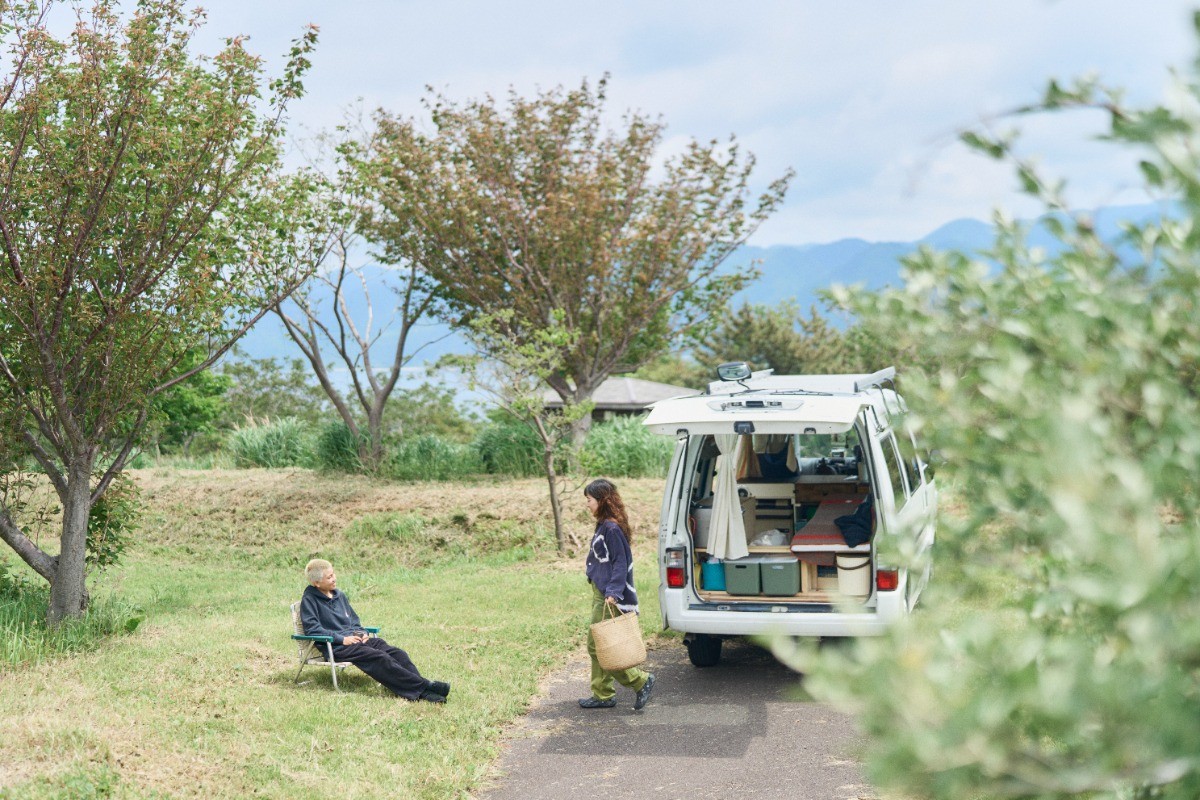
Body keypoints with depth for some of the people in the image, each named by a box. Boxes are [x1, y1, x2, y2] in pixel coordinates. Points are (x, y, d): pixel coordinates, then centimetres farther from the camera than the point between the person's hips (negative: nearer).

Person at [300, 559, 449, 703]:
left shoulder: (339, 596, 22)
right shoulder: (309, 599, 0)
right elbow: (312, 628, -11)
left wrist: (362, 633, 6)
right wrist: (341, 639, -17)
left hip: (354, 637, 8)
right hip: (337, 647, -8)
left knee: (396, 653, -17)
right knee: (380, 658, -28)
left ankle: (423, 693, -33)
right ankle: (426, 686, -36)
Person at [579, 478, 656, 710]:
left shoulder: (612, 529, -16)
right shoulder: (604, 526, 13)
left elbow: (621, 563, -19)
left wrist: (613, 593, -26)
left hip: (608, 598, -10)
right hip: (600, 594, 10)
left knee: (598, 645, -7)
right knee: (597, 647, 13)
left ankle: (640, 681, -2)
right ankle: (602, 695, 20)